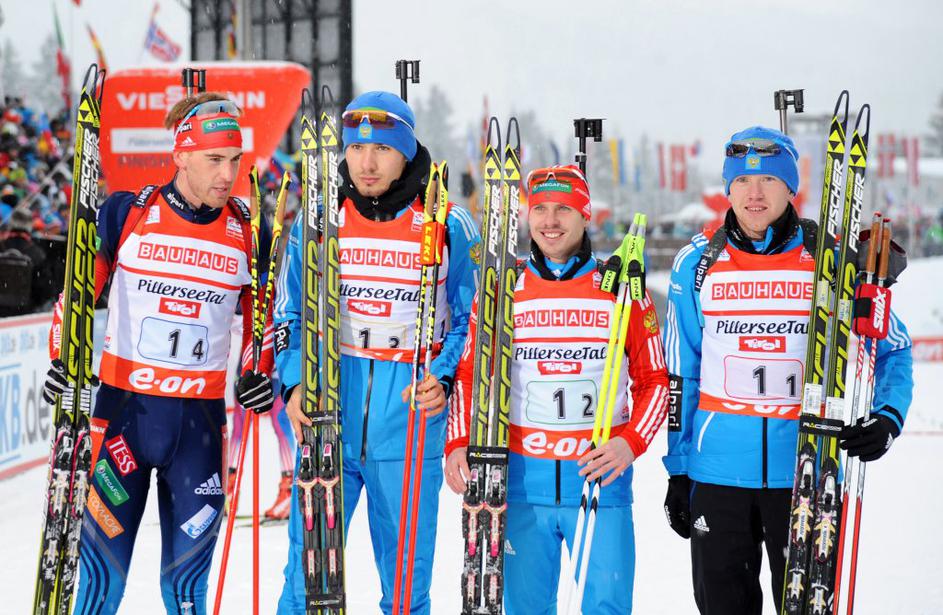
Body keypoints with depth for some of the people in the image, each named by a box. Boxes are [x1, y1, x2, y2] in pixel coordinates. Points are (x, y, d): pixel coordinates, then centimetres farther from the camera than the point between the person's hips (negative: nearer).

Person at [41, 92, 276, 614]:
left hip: (201, 416, 2)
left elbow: (260, 310, 18)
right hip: (124, 406, -2)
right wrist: (62, 356, -2)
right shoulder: (126, 214, -3)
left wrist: (259, 370, 5)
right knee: (104, 557, -1)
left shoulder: (248, 232, 3)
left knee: (188, 566, 6)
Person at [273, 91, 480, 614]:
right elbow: (289, 315, 11)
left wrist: (445, 379, -9)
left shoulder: (449, 227, 1)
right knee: (307, 573, 2)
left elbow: (471, 320, 7)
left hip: (411, 420, -1)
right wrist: (294, 384, -4)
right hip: (326, 415, 1)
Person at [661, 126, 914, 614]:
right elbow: (679, 373, 9)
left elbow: (892, 350, 6)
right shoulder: (697, 264, 3)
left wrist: (887, 419, -12)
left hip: (806, 467, -2)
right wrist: (677, 470, 9)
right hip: (717, 468, 2)